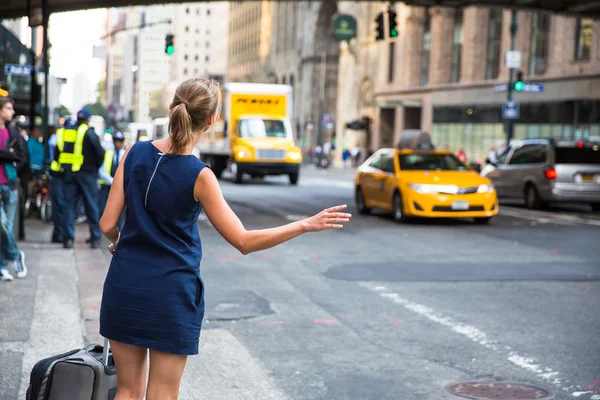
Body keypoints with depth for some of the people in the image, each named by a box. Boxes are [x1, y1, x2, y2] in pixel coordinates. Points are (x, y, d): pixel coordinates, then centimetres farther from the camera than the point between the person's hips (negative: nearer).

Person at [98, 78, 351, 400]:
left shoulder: (135, 153, -3)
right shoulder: (199, 176, -14)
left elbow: (107, 225, -3)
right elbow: (243, 241, -11)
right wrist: (305, 225, -7)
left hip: (124, 286, 4)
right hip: (171, 293, -4)